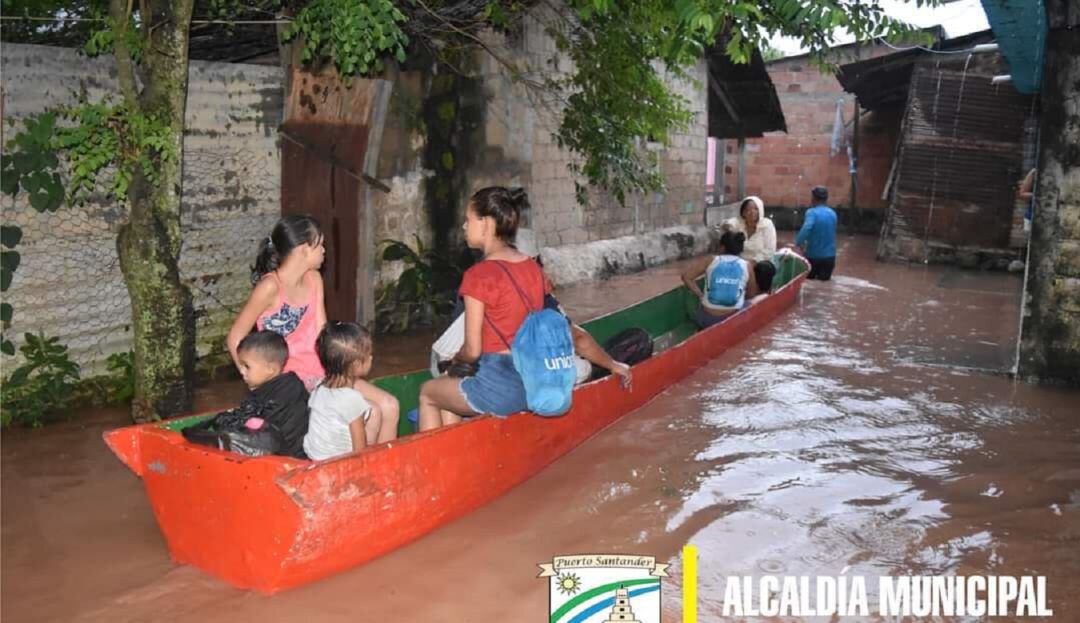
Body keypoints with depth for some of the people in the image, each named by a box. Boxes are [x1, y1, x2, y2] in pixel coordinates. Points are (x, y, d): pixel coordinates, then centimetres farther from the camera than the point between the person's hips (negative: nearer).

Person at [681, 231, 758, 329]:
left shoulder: (710, 260, 0)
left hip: (708, 318, 0)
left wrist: (700, 295, 6)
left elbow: (686, 276, -3)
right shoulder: (746, 265, 2)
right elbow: (752, 294, 11)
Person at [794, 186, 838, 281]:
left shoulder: (812, 212, -15)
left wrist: (798, 243, -26)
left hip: (813, 255, -4)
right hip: (829, 256, 5)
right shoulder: (833, 214, 7)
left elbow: (806, 228, -35)